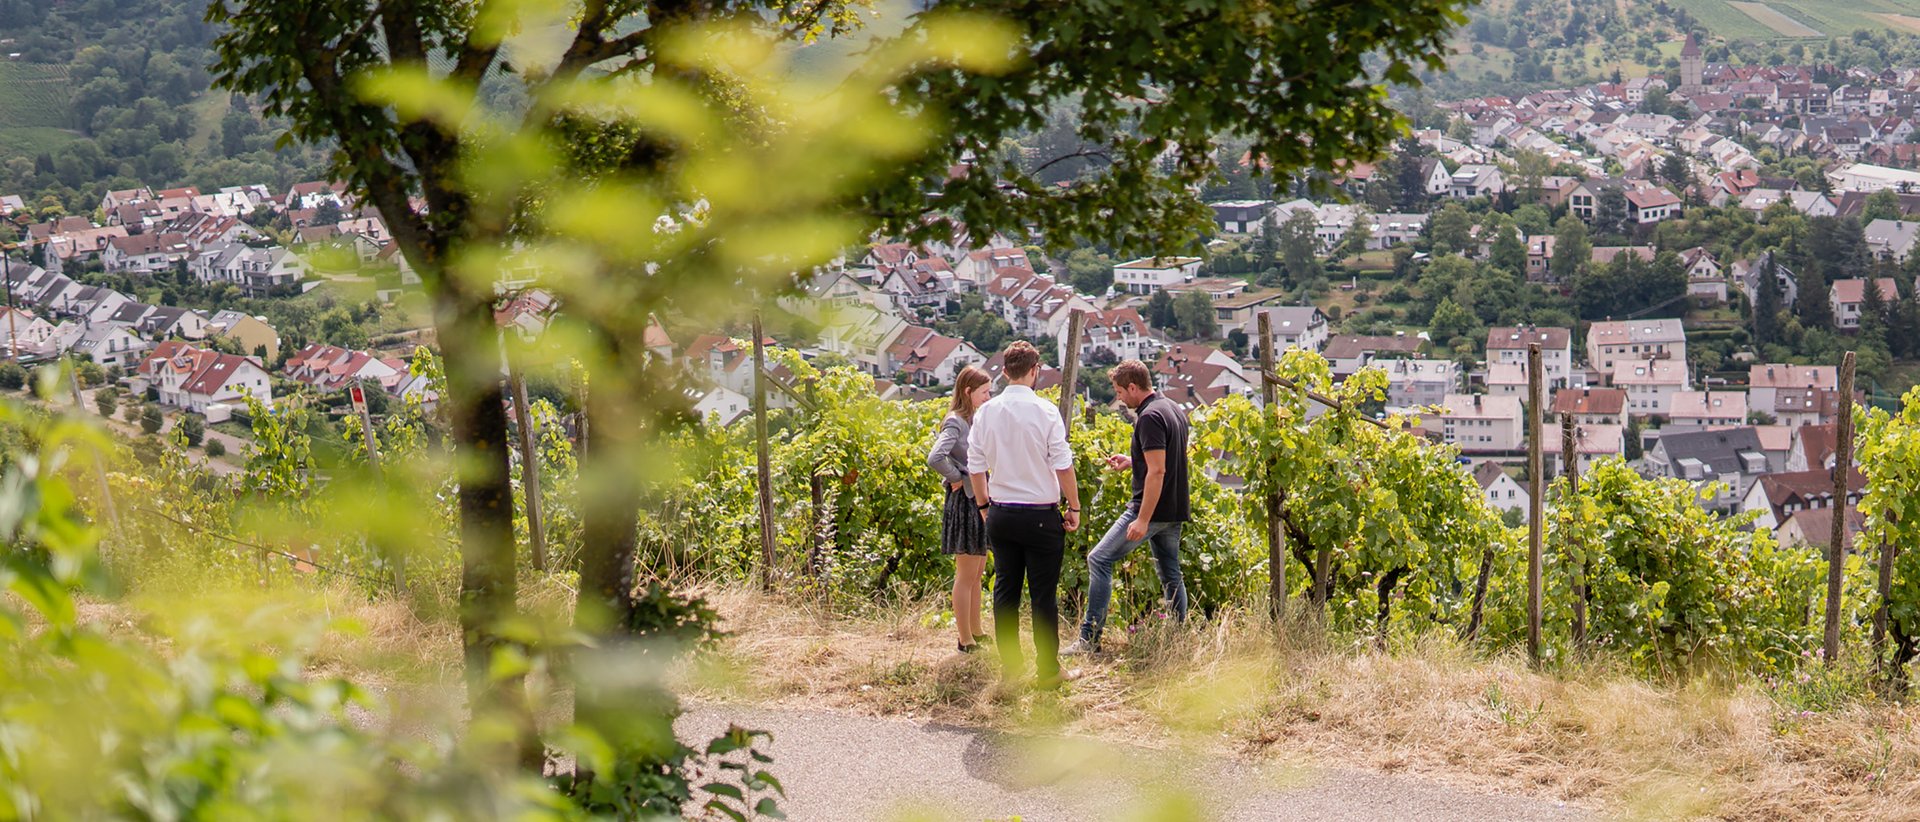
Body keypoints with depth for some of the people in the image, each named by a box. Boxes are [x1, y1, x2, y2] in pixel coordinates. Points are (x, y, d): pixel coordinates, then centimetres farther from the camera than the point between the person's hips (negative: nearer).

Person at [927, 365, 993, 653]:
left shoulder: (977, 420, 11)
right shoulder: (955, 422, -16)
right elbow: (935, 458, -31)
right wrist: (956, 478, -17)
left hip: (980, 499, 9)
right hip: (964, 500, -9)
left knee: (977, 573, 17)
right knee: (966, 574, -2)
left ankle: (976, 632, 28)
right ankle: (966, 640, 4)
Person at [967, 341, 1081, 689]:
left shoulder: (986, 412, 2)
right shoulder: (1044, 411, -11)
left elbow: (975, 465, 8)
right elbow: (1062, 465, -11)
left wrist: (983, 505, 20)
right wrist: (1074, 507, -1)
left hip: (1000, 514, 4)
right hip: (1040, 514, -4)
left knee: (1005, 591, 12)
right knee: (1044, 595, 2)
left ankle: (1009, 667, 16)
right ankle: (1048, 670, 5)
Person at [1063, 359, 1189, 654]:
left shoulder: (1149, 418, -17)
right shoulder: (1174, 410, 13)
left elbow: (1157, 471, -24)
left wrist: (1143, 519, -25)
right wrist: (1131, 462, 23)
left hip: (1150, 508, -10)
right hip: (1175, 510, 10)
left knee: (1099, 560, -5)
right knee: (1170, 574, 15)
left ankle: (1090, 638, -7)